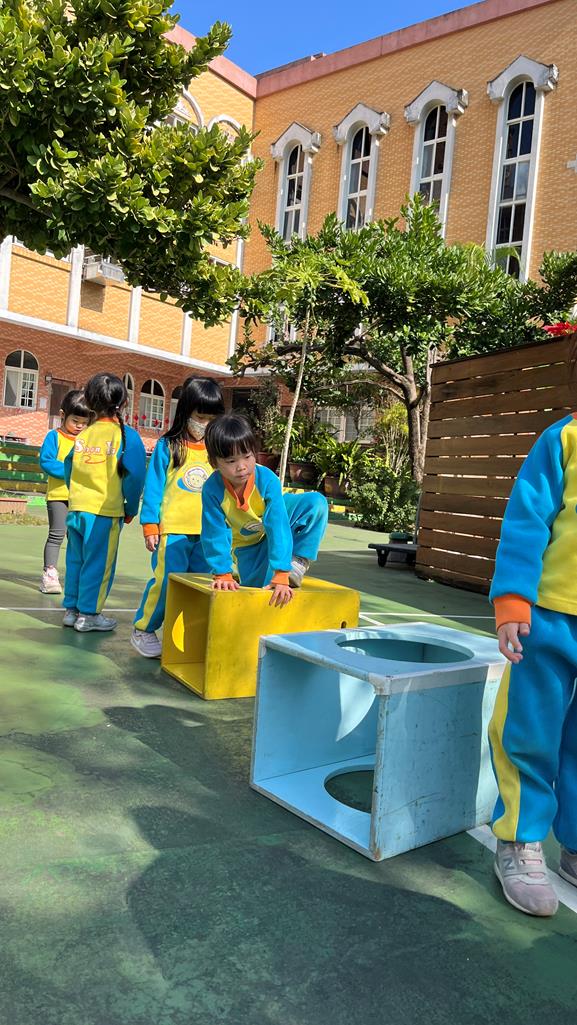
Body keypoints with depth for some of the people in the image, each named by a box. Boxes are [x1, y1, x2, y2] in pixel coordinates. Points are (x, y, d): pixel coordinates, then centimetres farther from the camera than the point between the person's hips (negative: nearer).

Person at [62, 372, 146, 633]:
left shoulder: (83, 434, 6)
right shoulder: (126, 435, -9)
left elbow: (69, 468, 11)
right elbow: (135, 475, -13)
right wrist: (131, 509, 0)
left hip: (76, 508, 5)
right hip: (105, 512, -5)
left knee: (75, 560, 15)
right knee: (98, 563, 5)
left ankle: (71, 609, 24)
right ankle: (88, 614, 11)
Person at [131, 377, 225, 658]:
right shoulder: (167, 446, 0)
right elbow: (153, 487, 0)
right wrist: (150, 525, -4)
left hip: (208, 532, 4)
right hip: (173, 529, -4)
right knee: (166, 580, -5)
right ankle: (143, 630, 14)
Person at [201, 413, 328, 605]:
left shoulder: (267, 480, -34)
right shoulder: (212, 489, -29)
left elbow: (278, 525, -37)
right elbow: (215, 533, -23)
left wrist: (281, 575, -41)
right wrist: (223, 574, -29)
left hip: (273, 529, 0)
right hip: (245, 546, 1)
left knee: (316, 503, -27)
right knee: (258, 582, -21)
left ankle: (295, 566, -18)